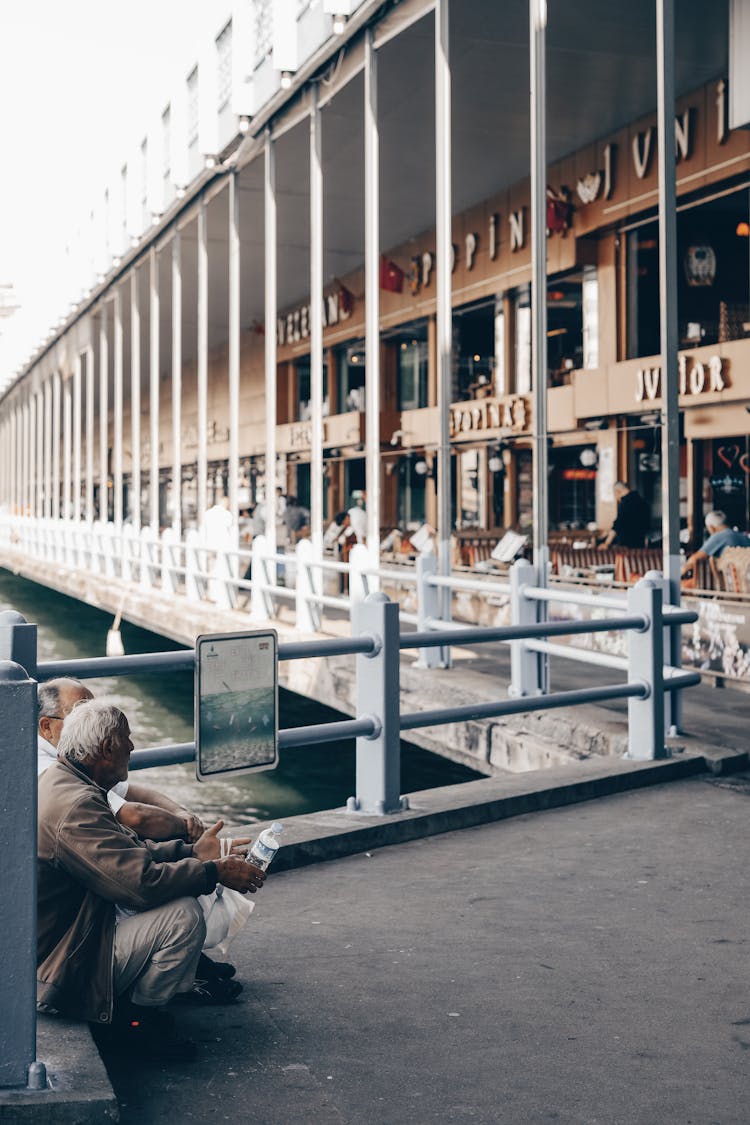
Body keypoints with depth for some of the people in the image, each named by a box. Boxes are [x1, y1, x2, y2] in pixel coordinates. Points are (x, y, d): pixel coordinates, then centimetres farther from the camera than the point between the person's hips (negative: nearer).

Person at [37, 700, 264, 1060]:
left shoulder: (57, 781, 5)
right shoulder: (76, 805, -29)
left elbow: (128, 852, 14)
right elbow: (142, 882, -32)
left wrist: (192, 852, 7)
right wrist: (215, 872, -19)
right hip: (62, 974, -11)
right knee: (183, 914, -22)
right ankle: (136, 1020, -3)